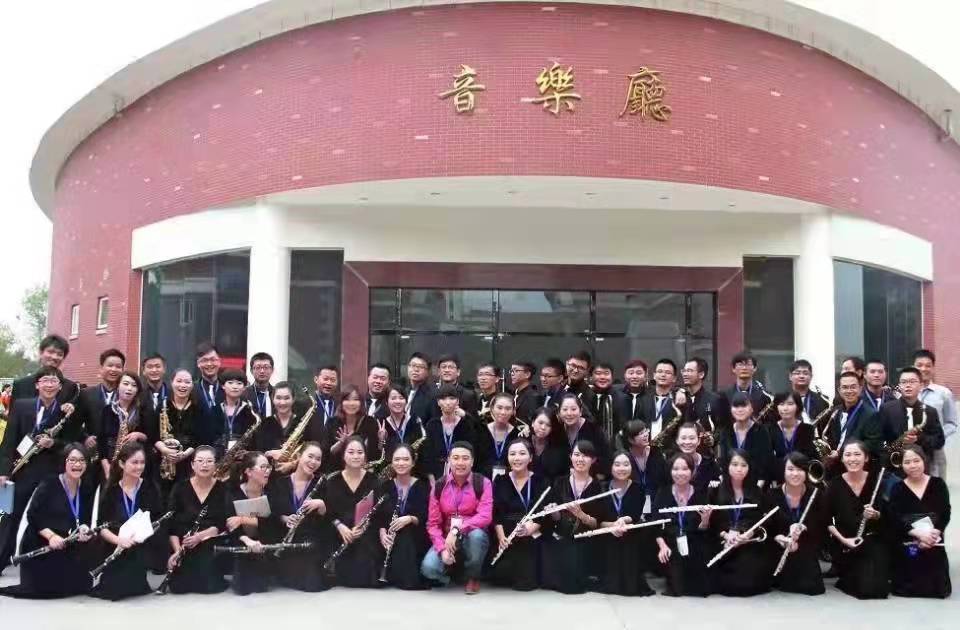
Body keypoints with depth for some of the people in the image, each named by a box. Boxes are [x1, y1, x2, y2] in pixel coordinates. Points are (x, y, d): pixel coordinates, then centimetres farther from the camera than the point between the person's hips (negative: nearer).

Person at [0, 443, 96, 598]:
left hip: (69, 548, 5)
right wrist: (51, 535, -25)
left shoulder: (87, 489, 4)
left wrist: (84, 530, -18)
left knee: (81, 584, -9)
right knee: (45, 588, -18)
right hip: (40, 544, -5)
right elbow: (32, 516, -13)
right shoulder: (48, 485, -11)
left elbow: (86, 520, 5)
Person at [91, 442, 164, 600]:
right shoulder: (111, 491, 3)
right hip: (117, 549, 1)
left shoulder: (150, 488, 3)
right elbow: (101, 526, -2)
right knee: (113, 590, -18)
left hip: (143, 548, -1)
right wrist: (118, 540, -21)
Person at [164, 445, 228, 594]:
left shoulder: (223, 490, 1)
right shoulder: (180, 488, 2)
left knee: (210, 585, -21)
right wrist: (177, 550, -18)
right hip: (184, 547, 1)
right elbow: (171, 524, -4)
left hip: (212, 546, -1)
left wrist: (200, 536, -22)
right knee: (179, 586, -18)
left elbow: (224, 524, -5)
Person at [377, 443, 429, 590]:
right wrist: (382, 532, -15)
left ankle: (410, 577, 1)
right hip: (391, 537, 3)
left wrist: (410, 519, -22)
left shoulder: (423, 486, 2)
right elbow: (379, 516, 4)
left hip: (415, 536, -2)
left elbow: (427, 517, -5)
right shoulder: (385, 486, 9)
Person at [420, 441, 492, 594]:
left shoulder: (483, 483, -9)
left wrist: (457, 530, -32)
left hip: (472, 537, -2)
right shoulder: (439, 485, -2)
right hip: (446, 539, 2)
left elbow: (485, 517, -21)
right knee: (428, 568, -26)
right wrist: (442, 548, -19)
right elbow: (433, 523, -3)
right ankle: (453, 569, 13)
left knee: (477, 534, -37)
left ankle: (473, 577, -6)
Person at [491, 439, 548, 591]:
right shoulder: (500, 481, 9)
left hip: (531, 537, -1)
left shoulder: (541, 481, 5)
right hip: (506, 536, 1)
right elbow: (496, 513, -2)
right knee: (501, 577, -16)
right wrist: (501, 536, -18)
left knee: (526, 581, -16)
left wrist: (532, 527, -22)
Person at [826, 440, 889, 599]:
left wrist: (875, 515, -19)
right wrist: (843, 539, -14)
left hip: (874, 541, 1)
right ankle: (849, 579, 15)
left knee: (875, 590, -16)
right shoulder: (835, 485, -6)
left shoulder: (876, 480, -3)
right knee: (862, 588, -19)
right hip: (845, 545, -1)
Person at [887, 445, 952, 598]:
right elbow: (895, 519, -11)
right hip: (906, 544, -1)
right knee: (908, 590, -11)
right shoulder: (898, 489, 0)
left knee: (939, 589, -9)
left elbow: (945, 514, -3)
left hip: (932, 541, 1)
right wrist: (919, 534, -25)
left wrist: (933, 534, -20)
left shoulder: (938, 484, 3)